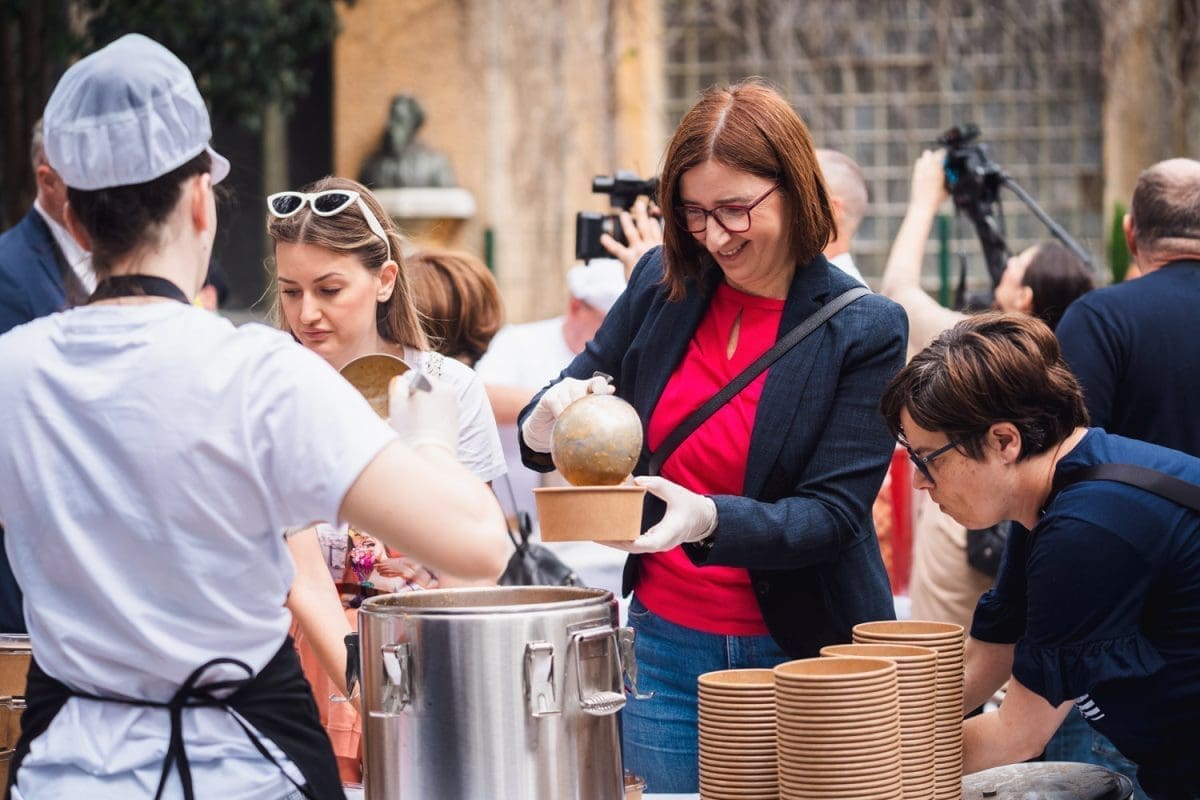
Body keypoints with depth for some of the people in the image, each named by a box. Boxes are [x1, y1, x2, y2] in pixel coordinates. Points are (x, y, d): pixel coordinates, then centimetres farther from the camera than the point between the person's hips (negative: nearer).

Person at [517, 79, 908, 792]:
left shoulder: (866, 330, -10)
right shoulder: (663, 284, 1)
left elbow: (833, 515, -14)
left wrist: (709, 520, -31)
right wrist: (547, 425, -16)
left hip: (801, 653, -3)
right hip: (666, 643, 3)